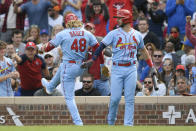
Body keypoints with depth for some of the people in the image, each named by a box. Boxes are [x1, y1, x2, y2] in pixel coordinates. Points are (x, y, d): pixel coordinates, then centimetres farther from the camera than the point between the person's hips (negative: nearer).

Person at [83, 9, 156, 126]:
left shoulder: (137, 35, 10)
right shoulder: (114, 34, 3)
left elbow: (143, 50, 22)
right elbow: (102, 46, -5)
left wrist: (152, 66, 21)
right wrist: (92, 59, -17)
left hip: (131, 69, 1)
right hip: (117, 69, -1)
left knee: (130, 99, -1)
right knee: (115, 98, -5)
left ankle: (128, 124, 1)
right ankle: (111, 121, 15)